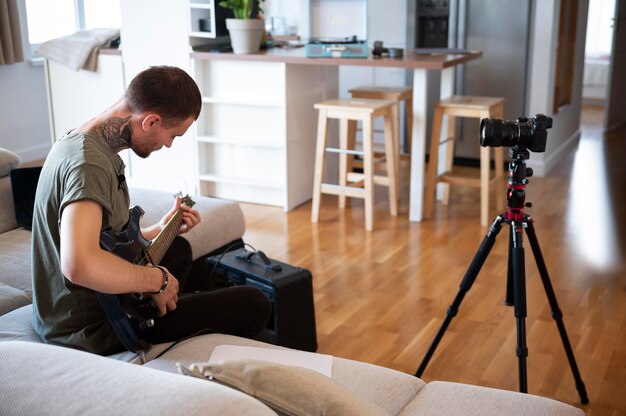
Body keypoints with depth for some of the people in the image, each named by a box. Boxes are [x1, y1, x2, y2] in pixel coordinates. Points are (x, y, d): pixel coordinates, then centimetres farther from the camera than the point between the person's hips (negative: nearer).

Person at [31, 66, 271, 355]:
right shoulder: (89, 163, -26)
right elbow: (79, 265, -42)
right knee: (253, 304, -9)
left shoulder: (77, 142, 6)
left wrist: (158, 231, 16)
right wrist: (158, 279, -27)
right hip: (90, 333, -10)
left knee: (179, 249, 32)